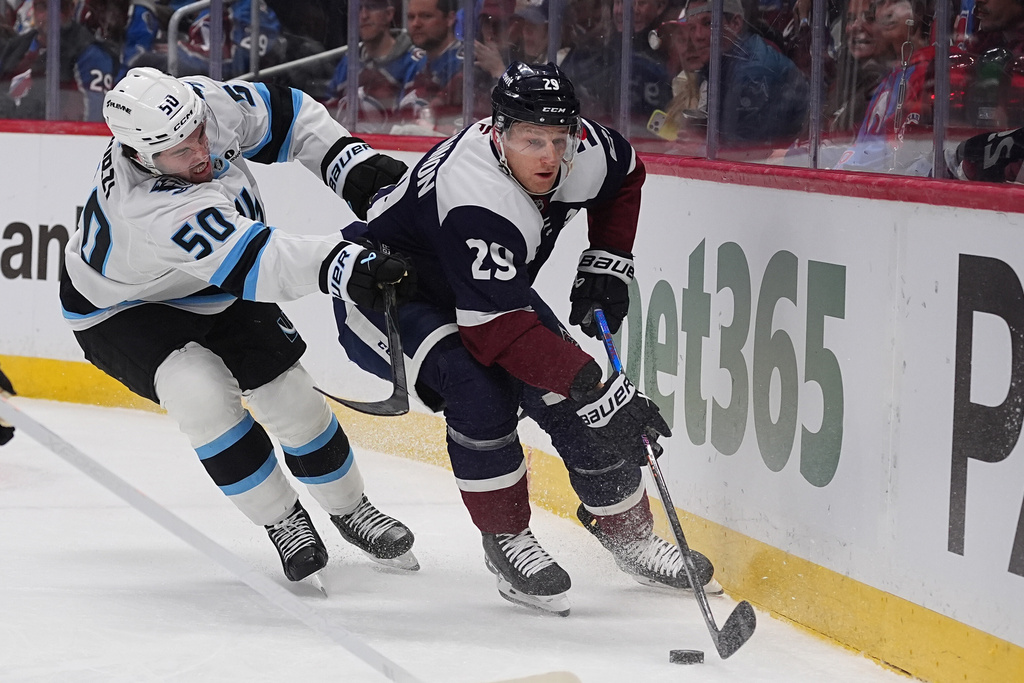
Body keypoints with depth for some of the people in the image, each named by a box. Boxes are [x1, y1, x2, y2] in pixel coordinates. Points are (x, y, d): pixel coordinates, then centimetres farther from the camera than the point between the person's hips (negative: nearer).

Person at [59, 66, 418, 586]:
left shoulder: (200, 103, -26)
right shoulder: (155, 209, -45)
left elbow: (283, 115, -7)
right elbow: (255, 263, -52)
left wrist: (352, 163, -18)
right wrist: (343, 267, -64)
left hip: (217, 291, 6)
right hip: (124, 308, -6)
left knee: (289, 395, -1)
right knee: (201, 394, -29)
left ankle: (350, 509, 23)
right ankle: (284, 523, -8)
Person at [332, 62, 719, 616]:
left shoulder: (583, 151, -18)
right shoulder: (477, 199, -41)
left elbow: (625, 176, 8)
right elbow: (498, 331, -44)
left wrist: (607, 260, -3)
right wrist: (597, 388, -45)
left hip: (486, 285, 7)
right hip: (381, 292, -7)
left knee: (573, 395, -3)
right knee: (478, 384, -30)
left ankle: (626, 529, 15)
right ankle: (505, 539, -13)